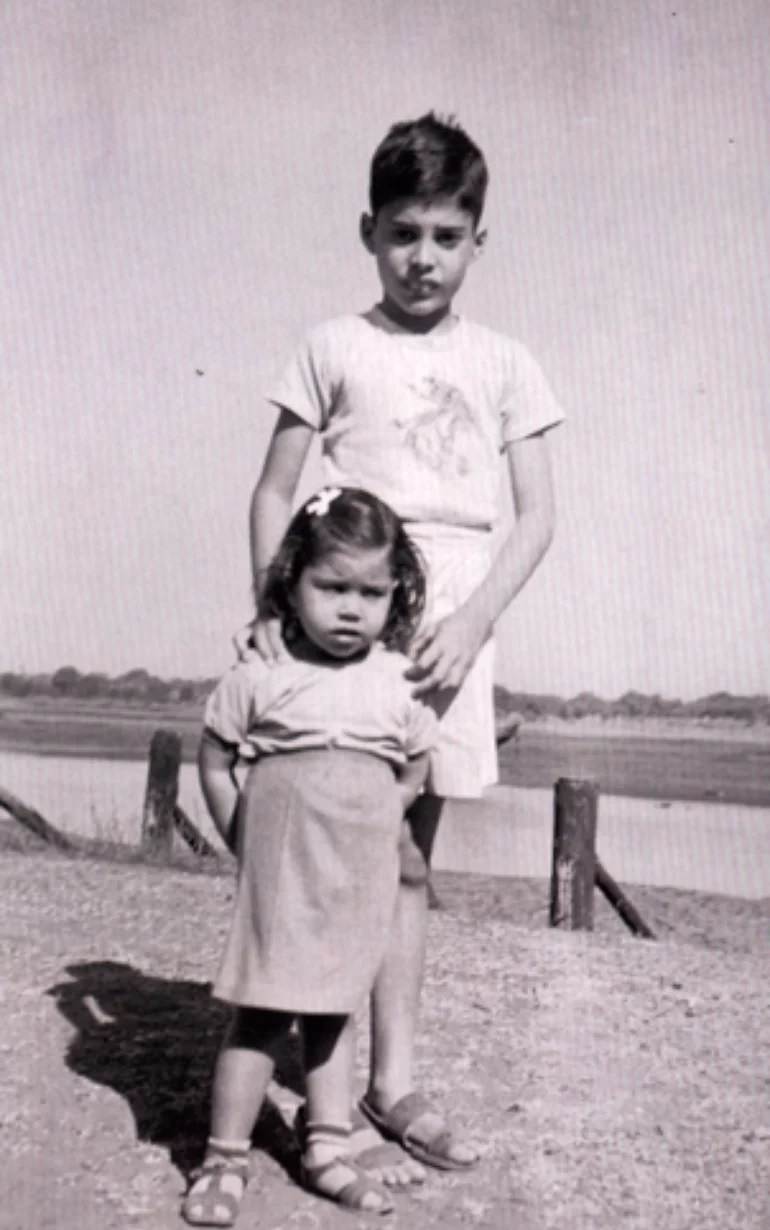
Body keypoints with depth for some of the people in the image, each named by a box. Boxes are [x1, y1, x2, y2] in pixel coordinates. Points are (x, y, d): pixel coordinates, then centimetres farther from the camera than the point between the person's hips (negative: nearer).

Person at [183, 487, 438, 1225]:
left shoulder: (400, 684, -2)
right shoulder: (260, 676, -9)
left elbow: (411, 777, 9)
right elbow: (214, 762, 0)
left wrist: (360, 834, 5)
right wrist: (249, 843, 0)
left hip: (360, 881, 3)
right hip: (281, 877, -3)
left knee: (333, 1013, 15)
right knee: (260, 1015, 1)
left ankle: (326, 1151, 26)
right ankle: (224, 1161, 12)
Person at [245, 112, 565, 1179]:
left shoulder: (503, 364, 8)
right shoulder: (335, 348, 3)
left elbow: (537, 516, 5)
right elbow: (274, 491, 5)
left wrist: (473, 621, -9)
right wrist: (271, 607, -9)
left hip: (449, 635, 2)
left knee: (408, 862, 10)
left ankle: (392, 1086, 22)